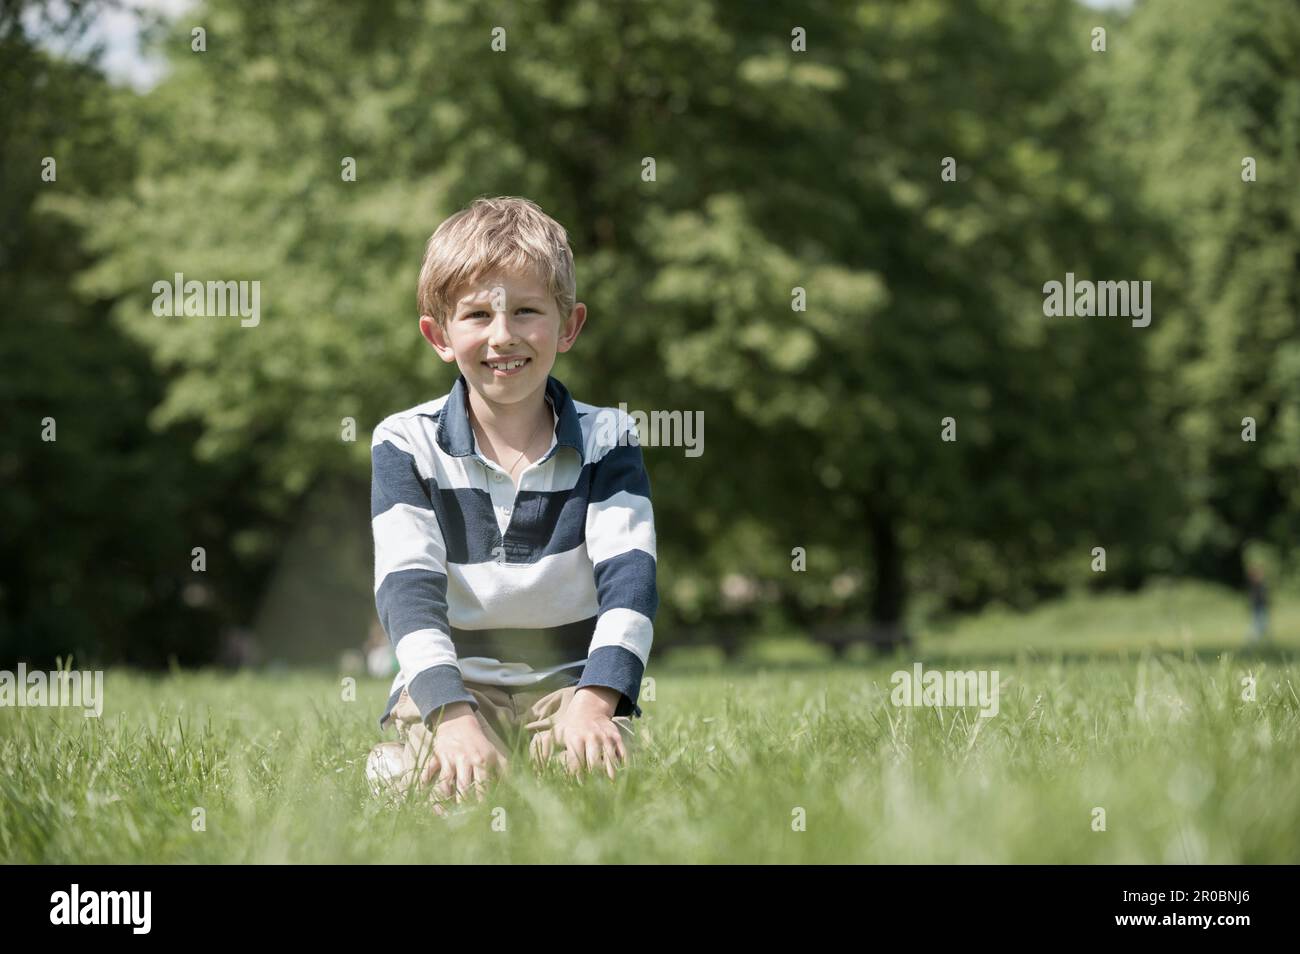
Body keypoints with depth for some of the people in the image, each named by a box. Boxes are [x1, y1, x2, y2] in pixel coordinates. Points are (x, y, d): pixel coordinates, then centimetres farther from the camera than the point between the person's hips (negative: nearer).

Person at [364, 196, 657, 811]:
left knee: (598, 773, -29)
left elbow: (629, 577, -12)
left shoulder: (606, 441, 1)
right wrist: (455, 716, -32)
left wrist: (594, 702, -31)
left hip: (571, 678, 1)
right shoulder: (405, 445, -3)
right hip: (450, 683, 0)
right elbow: (407, 590, -15)